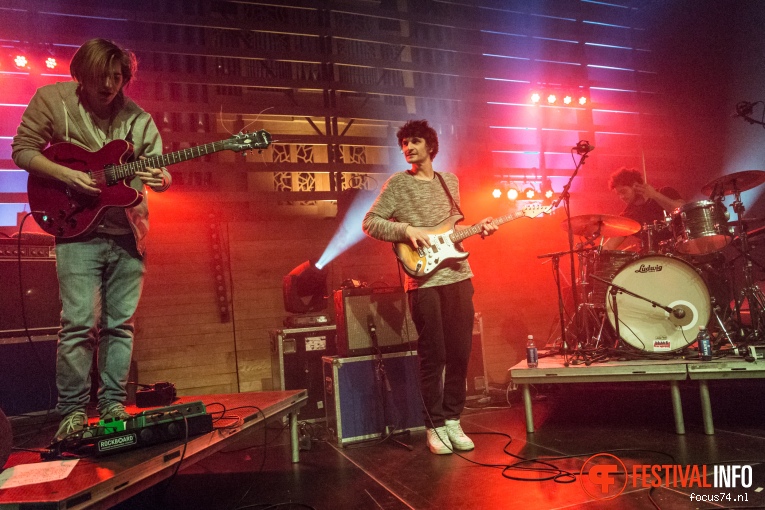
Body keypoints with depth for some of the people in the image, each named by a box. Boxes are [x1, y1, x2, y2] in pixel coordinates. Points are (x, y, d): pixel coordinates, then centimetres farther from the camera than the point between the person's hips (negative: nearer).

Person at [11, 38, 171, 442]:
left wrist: (161, 180, -19)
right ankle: (72, 412, 8)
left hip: (128, 233, 3)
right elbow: (22, 150, 3)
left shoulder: (138, 119, 5)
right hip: (78, 228, -2)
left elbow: (160, 170, 5)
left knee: (121, 324, 6)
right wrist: (67, 174, -14)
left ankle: (113, 405, 17)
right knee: (79, 323, -7)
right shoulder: (52, 100, 1)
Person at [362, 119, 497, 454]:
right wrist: (406, 229, -16)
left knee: (460, 352, 7)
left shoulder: (449, 181, 15)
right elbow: (369, 223, -5)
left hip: (458, 276, 5)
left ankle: (452, 420, 22)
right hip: (423, 280, -4)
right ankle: (435, 427, 15)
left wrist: (477, 228, 6)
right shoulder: (398, 183, 0)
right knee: (433, 356, -1)